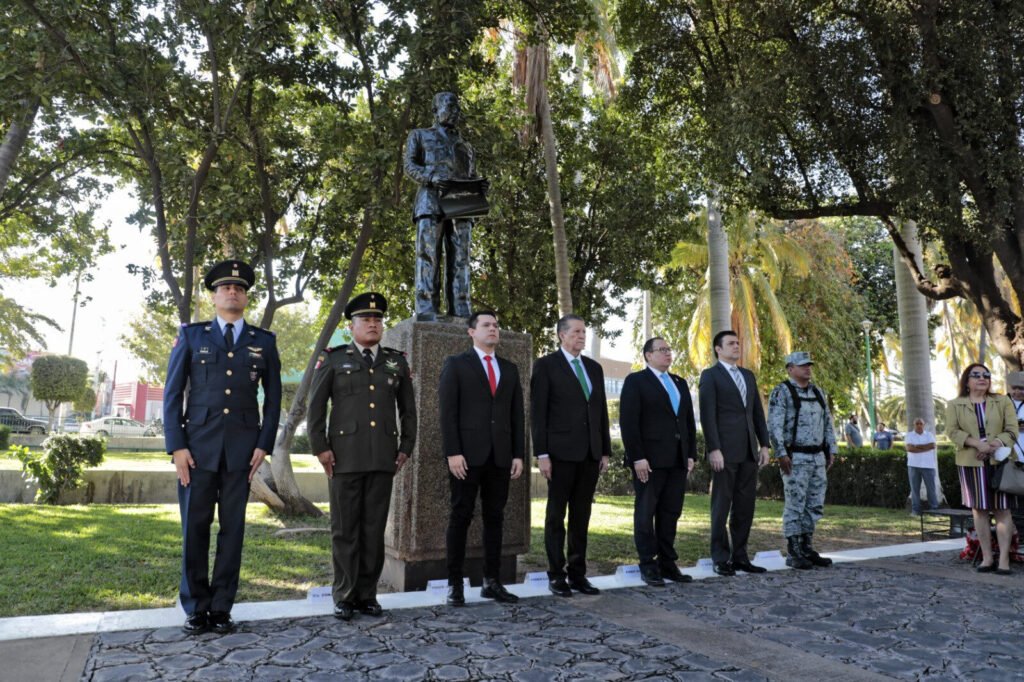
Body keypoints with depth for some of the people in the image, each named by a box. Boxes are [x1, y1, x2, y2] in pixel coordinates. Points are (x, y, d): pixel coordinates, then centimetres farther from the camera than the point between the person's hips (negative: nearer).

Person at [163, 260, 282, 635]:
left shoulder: (263, 341, 8)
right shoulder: (191, 335, 6)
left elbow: (273, 398, 9)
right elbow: (173, 393, 3)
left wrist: (264, 445, 0)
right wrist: (176, 446, -6)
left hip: (242, 447, 1)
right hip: (198, 445, 0)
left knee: (233, 528, 5)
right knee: (195, 528, 4)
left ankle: (221, 608, 16)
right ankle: (195, 608, 18)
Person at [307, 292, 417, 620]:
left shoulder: (397, 361, 10)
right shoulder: (333, 359, 3)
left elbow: (408, 409, 13)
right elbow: (315, 407, 1)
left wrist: (406, 448, 6)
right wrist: (320, 448, -6)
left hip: (384, 457, 2)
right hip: (345, 456, -2)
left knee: (375, 527, 6)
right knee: (345, 528, 4)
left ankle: (367, 594, 18)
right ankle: (344, 596, 15)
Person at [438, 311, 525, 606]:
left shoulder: (510, 368, 15)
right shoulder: (456, 364, 2)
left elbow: (517, 415, 12)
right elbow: (447, 412, -6)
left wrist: (519, 454, 5)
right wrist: (452, 452, -14)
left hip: (500, 456, 4)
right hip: (467, 454, -4)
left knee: (494, 518, 8)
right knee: (461, 517, 2)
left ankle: (492, 582, 16)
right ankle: (455, 583, 11)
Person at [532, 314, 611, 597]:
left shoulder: (594, 368, 14)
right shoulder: (546, 365, -3)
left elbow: (602, 412, 15)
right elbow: (538, 413, -7)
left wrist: (605, 451, 10)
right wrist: (541, 454, -12)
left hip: (590, 453, 5)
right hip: (561, 452, -5)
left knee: (581, 516, 10)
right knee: (556, 515, 4)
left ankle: (577, 573, 19)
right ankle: (556, 575, 14)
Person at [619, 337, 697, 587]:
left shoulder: (680, 383, 18)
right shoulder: (636, 381, -2)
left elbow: (689, 421, 17)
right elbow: (628, 422, -10)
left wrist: (691, 454, 9)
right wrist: (637, 457, -15)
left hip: (677, 460, 6)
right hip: (649, 460, -6)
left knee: (671, 513, 8)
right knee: (645, 513, 3)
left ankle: (667, 563, 16)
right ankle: (648, 566, 11)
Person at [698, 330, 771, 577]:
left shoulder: (748, 375, 18)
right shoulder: (710, 375, -2)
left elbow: (758, 412, 16)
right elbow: (707, 415, -10)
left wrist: (764, 445, 9)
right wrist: (714, 449, -17)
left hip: (749, 450, 6)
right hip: (724, 451, -6)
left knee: (745, 506, 8)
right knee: (722, 506, 1)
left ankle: (739, 556, 17)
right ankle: (721, 559, 9)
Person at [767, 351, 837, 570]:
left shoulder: (818, 392, 13)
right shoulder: (781, 392, -9)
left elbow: (828, 423, 17)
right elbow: (774, 426, -15)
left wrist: (831, 450, 9)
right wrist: (781, 454, -21)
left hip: (817, 457, 7)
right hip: (795, 458, -7)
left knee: (815, 506, 10)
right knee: (795, 505, -3)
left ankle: (807, 550, 19)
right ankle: (793, 554, 5)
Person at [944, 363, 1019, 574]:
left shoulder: (1003, 402, 8)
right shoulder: (955, 405, 6)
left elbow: (1012, 430, 0)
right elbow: (952, 431, -3)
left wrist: (996, 443, -17)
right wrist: (977, 443, -18)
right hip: (971, 462, 0)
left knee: (1002, 509, -2)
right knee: (979, 509, 3)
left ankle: (1004, 559, 1)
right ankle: (987, 557, 9)